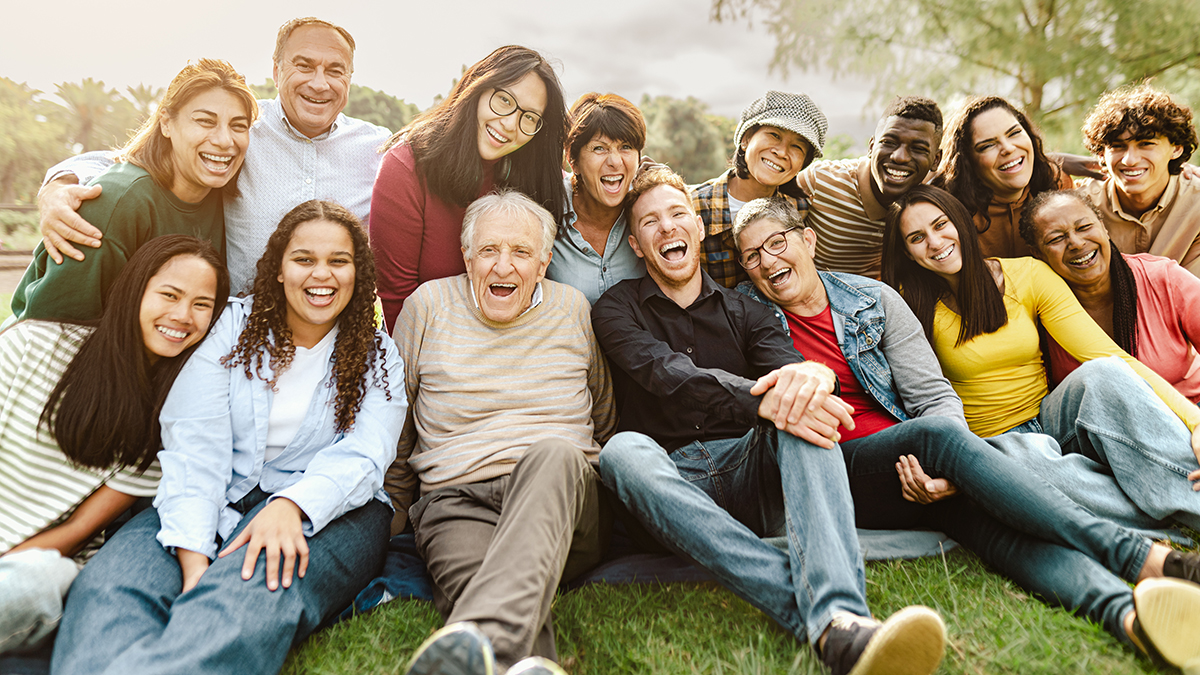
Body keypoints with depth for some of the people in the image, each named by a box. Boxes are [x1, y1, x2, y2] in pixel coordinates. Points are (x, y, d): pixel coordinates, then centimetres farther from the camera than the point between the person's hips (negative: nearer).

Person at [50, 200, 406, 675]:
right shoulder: (233, 326, 8)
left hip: (328, 508, -2)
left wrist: (292, 504, -29)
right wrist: (192, 555, -19)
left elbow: (362, 457, -6)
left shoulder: (378, 357, 9)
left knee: (251, 591, -37)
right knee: (109, 584, -29)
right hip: (217, 500, 2)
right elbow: (194, 444, -4)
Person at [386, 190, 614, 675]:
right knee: (469, 579, -36)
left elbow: (604, 421, 22)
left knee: (554, 452, -38)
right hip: (456, 502, 0)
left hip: (561, 492, 0)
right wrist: (390, 522, 15)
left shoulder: (573, 309, 12)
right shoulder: (428, 305, 9)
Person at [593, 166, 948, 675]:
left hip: (750, 468, 2)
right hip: (674, 489, -2)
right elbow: (669, 375, -13)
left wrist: (809, 374, -31)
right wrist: (761, 402, -31)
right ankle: (830, 625, -47)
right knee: (624, 450, -34)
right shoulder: (617, 309, 8)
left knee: (803, 407, -25)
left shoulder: (744, 312, 17)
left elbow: (786, 364, -4)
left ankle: (839, 612, -48)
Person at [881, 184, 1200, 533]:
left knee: (1100, 374, -28)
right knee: (1032, 459, -37)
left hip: (1050, 422, 3)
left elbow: (1113, 359, -9)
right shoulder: (913, 305, -5)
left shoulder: (1028, 275, -1)